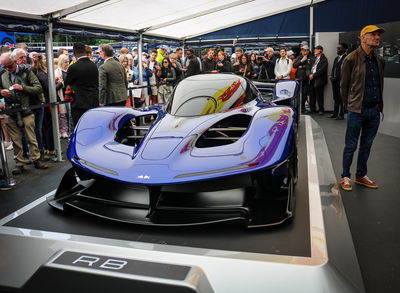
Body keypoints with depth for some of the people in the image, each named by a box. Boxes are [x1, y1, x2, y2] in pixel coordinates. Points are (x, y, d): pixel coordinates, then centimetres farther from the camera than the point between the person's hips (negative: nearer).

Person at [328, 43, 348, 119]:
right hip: (334, 81, 8)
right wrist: (331, 76, 4)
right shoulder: (336, 58, 19)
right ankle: (335, 113, 15)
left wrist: (335, 78, -14)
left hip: (340, 81, -8)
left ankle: (341, 115, 1)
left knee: (341, 98, -3)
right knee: (336, 98, 10)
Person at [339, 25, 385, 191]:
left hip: (375, 111, 6)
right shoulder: (351, 59, -7)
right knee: (351, 146, 3)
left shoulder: (380, 61, 11)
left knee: (366, 146, 14)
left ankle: (361, 176, 27)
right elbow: (344, 85, -3)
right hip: (357, 111, -6)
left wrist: (378, 105, 11)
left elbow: (380, 84, 17)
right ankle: (345, 177, 15)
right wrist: (349, 105, 0)